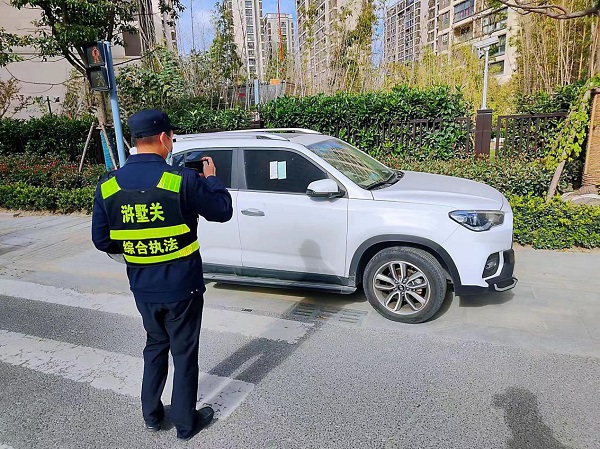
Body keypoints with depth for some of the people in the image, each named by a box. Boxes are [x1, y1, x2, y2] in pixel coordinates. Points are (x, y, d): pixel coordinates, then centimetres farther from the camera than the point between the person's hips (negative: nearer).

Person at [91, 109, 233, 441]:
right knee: (184, 352, 13)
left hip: (142, 288, 5)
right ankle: (186, 422, 31)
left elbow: (101, 240, 2)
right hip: (181, 286, -4)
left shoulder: (107, 185, -5)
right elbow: (223, 211, -6)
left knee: (155, 345, 26)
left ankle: (151, 415, 39)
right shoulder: (182, 180, -19)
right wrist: (210, 178, 9)